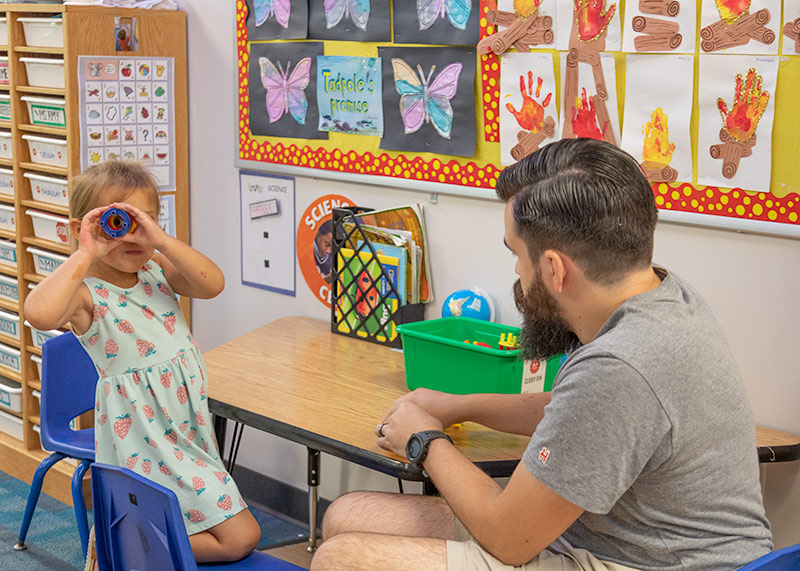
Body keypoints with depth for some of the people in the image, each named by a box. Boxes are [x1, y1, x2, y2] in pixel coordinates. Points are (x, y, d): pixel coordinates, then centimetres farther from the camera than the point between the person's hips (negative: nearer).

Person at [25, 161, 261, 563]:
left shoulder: (156, 269, 3)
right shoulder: (85, 292, -15)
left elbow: (212, 284, -15)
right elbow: (39, 314, -39)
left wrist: (160, 239, -22)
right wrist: (86, 254, -29)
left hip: (187, 420, 7)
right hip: (143, 433, -7)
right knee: (240, 537, -5)